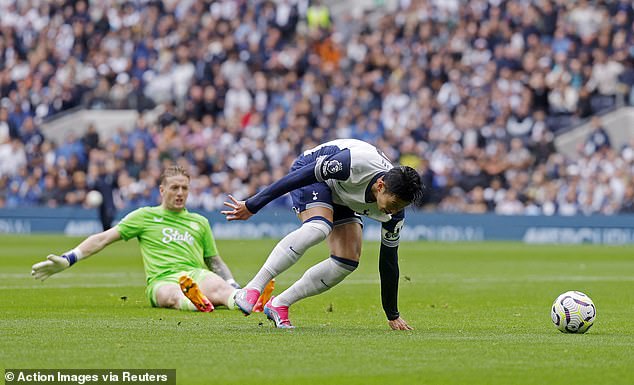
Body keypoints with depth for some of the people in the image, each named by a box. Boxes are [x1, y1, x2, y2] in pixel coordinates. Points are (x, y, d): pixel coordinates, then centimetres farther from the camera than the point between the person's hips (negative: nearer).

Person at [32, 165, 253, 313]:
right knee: (173, 295, -42)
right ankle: (197, 304, -74)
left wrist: (233, 285, 11)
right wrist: (67, 260, 8)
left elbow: (215, 261, 31)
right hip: (161, 280, -2)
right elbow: (103, 239, 17)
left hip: (197, 275, 2)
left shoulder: (199, 222, 28)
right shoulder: (145, 217, 20)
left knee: (220, 288, -37)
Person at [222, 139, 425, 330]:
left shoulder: (395, 209, -20)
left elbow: (389, 260, -8)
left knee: (348, 262, -12)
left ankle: (279, 304, -2)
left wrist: (393, 316, -3)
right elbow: (303, 175, -32)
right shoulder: (355, 163, -40)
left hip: (341, 199, 6)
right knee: (318, 228, -36)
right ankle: (252, 289, -38)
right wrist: (252, 205, -30)